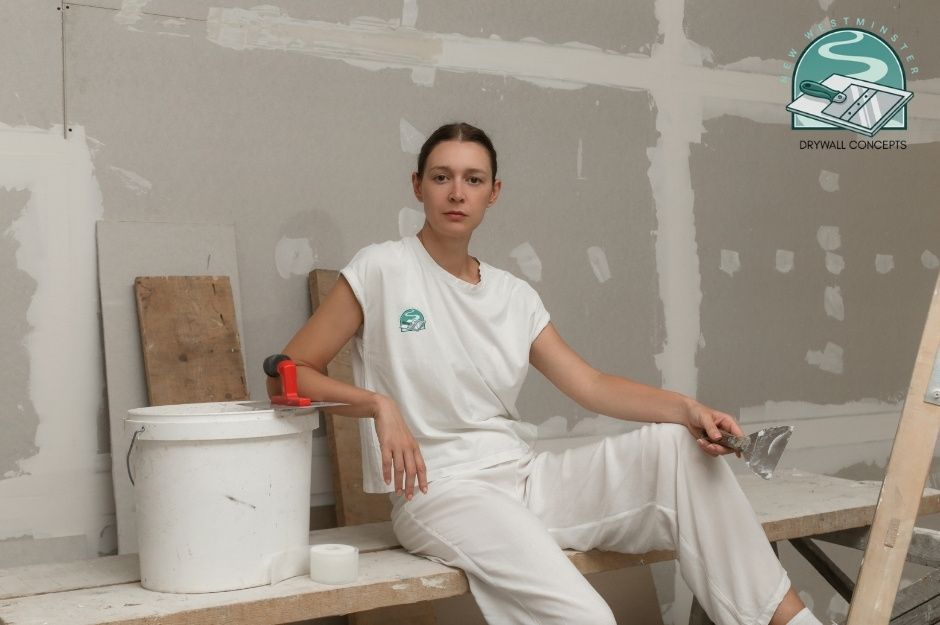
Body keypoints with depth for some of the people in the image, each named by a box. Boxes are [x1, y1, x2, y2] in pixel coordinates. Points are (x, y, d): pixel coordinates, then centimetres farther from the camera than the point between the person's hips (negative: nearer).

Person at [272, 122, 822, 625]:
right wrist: (379, 404, -19)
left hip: (526, 479, 6)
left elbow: (591, 385, 5)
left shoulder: (514, 296, 12)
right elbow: (289, 375, -2)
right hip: (443, 494, -5)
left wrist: (688, 408, -11)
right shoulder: (381, 270, -3)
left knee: (677, 444, -15)